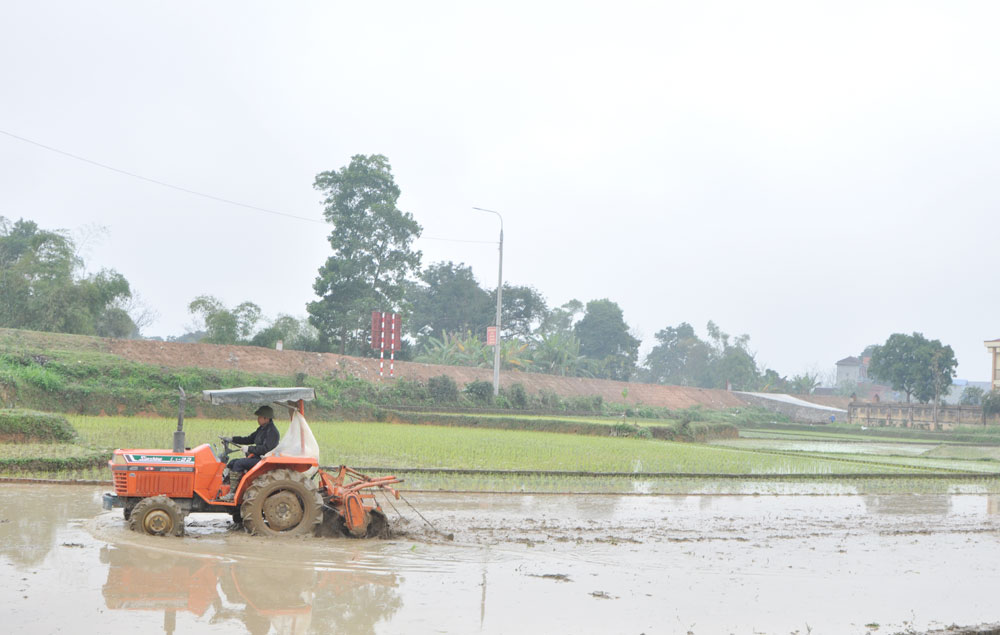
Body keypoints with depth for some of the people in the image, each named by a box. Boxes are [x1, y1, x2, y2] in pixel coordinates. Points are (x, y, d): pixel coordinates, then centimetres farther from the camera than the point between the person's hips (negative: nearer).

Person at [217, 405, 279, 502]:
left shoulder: (272, 431, -15)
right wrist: (232, 439, 14)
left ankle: (232, 493, -19)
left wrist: (249, 449, -17)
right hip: (257, 458, 10)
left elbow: (266, 448, -25)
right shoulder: (261, 429, 16)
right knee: (232, 463, 3)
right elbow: (249, 439, 23)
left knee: (239, 464, -23)